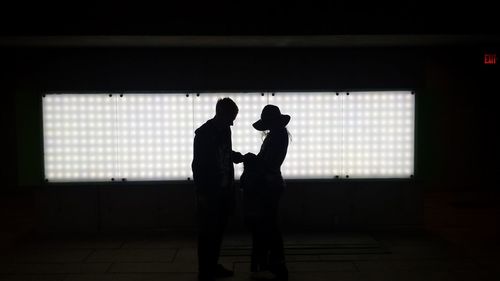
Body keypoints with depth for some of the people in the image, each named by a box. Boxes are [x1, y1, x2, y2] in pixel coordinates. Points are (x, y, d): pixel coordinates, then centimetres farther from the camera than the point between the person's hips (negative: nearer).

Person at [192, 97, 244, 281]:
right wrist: (202, 193, -16)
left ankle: (213, 266, 29)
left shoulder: (225, 130, 7)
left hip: (224, 190, 7)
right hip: (209, 193, -7)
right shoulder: (203, 133, -14)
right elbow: (197, 165, -14)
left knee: (218, 231, 15)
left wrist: (237, 156, 1)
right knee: (207, 233, 1)